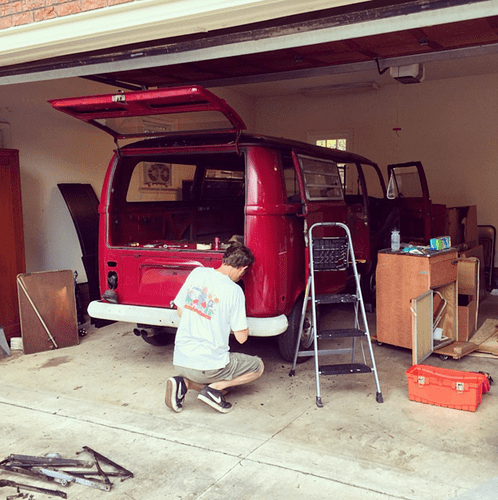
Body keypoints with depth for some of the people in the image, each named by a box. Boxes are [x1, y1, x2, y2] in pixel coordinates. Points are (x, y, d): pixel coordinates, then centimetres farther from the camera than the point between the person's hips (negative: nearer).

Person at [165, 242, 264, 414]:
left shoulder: (197, 273, 2)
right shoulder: (234, 291, -13)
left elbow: (180, 311, 13)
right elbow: (241, 337, -7)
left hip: (180, 361, 6)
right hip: (208, 365, -6)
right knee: (258, 367, 16)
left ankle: (184, 383, 4)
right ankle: (214, 388, -5)